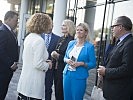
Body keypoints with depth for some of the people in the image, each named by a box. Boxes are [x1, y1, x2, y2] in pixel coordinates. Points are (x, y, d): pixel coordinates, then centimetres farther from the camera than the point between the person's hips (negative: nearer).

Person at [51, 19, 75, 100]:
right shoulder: (61, 39, 11)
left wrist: (58, 56, -19)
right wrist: (54, 54, -1)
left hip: (64, 69, -7)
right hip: (57, 68, 7)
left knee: (60, 90, 0)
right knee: (56, 89, 13)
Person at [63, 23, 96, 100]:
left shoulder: (89, 46, -6)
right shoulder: (71, 43, 8)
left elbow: (93, 64, -6)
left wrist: (81, 63, -20)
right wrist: (67, 60, -6)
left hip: (79, 77, -4)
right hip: (67, 74, 5)